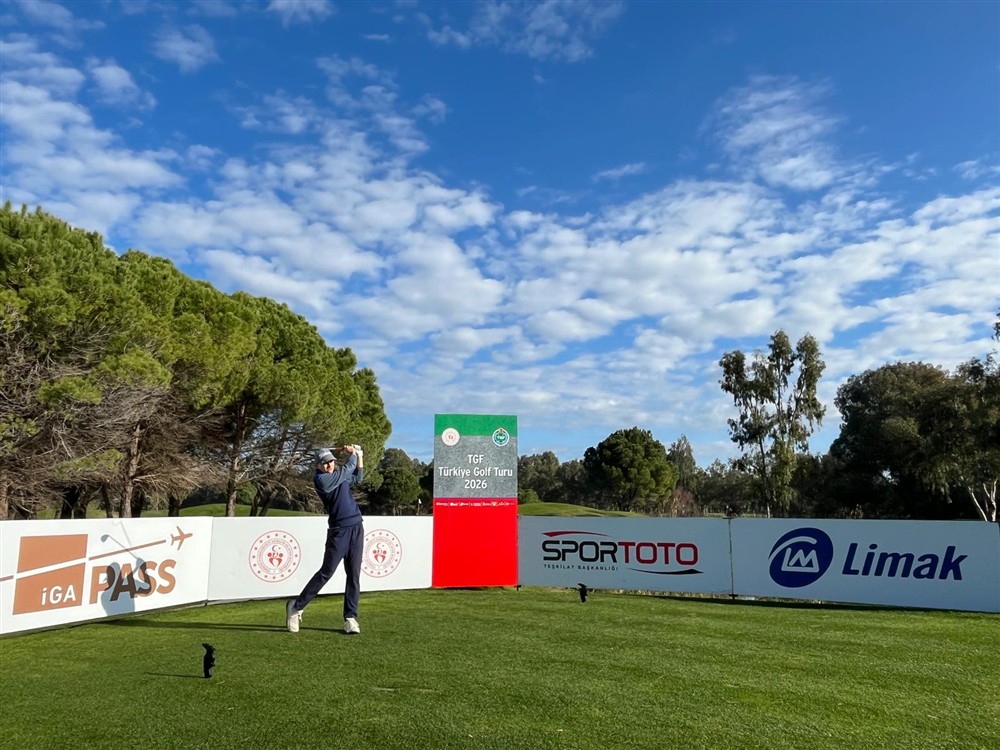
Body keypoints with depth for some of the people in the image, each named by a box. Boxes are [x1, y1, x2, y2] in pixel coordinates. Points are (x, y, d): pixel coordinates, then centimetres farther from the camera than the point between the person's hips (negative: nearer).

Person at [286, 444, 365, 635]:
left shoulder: (340, 475, 14)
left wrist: (360, 456, 21)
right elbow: (348, 468, -9)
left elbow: (357, 478, 32)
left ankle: (350, 617, 7)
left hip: (356, 528, 6)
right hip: (338, 531, -6)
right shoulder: (320, 479, -10)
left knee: (354, 575, 3)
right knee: (326, 572, -4)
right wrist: (353, 454, 7)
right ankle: (296, 606, 12)